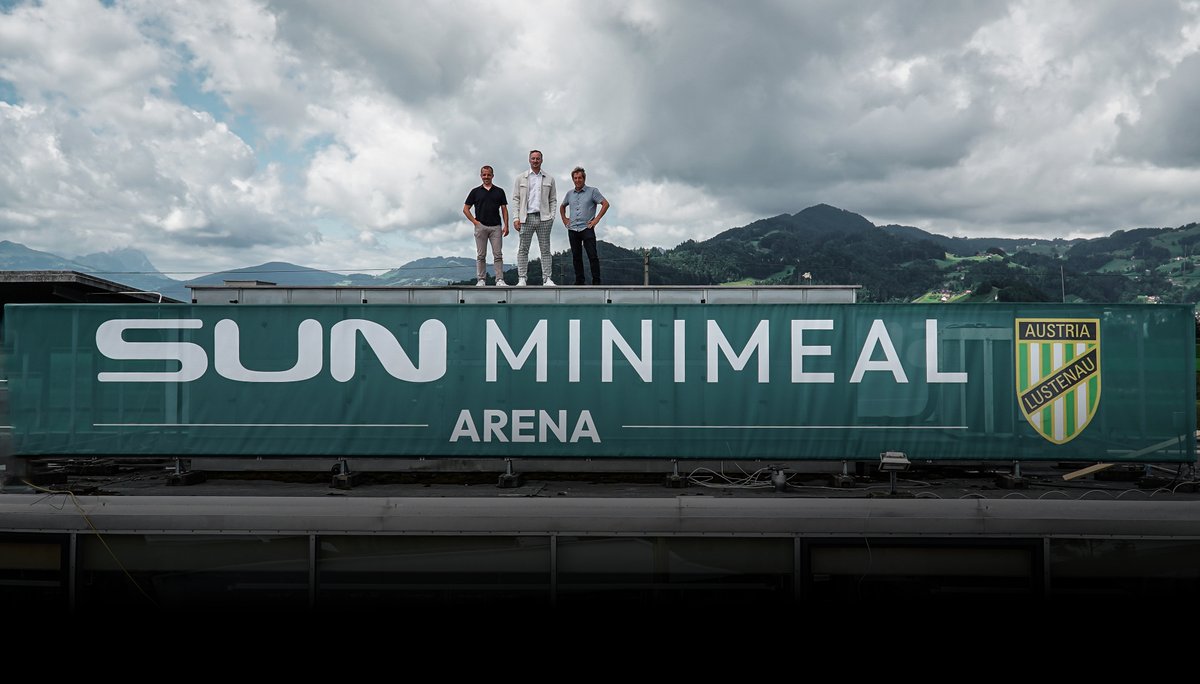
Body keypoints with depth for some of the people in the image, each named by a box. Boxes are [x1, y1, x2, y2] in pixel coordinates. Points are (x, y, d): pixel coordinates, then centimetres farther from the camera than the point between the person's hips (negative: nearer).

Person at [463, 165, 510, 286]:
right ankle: (481, 280, 6)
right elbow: (465, 209, 8)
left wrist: (506, 226, -2)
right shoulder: (475, 191, 6)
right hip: (481, 226, 0)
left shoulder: (499, 191, 8)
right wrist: (474, 221, -4)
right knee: (481, 255, 2)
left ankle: (499, 279, -2)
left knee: (498, 255, -3)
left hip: (495, 227, 0)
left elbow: (504, 209, 8)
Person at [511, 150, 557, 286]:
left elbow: (553, 199, 13)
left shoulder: (549, 179, 12)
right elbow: (515, 199, 6)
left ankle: (547, 279, 3)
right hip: (526, 218, -1)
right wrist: (516, 218, -4)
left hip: (544, 218, 1)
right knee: (523, 249, -1)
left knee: (545, 249, 1)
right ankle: (521, 279, 1)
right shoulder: (521, 178, 10)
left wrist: (552, 216, -1)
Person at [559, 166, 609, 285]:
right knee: (576, 257, 7)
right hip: (572, 229, 5)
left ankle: (596, 281, -8)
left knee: (592, 256, -10)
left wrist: (597, 219, -7)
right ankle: (579, 281, 13)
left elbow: (605, 204, -3)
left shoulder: (592, 191, 0)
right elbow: (562, 206, 31)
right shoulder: (569, 194, 14)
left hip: (587, 228, -5)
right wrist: (564, 219, 18)